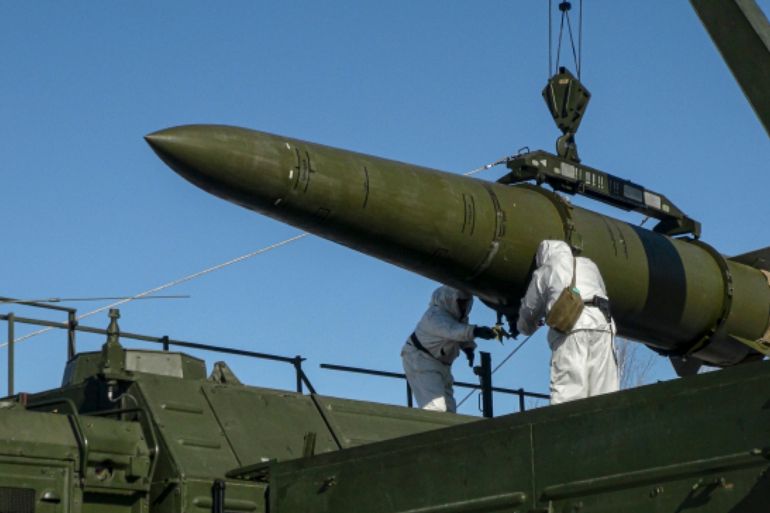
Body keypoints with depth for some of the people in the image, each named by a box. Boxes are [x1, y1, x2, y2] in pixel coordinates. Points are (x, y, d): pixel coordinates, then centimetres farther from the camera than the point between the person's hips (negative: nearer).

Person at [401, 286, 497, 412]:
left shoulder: (459, 314, 1)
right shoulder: (435, 315, -28)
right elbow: (452, 330, -48)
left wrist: (468, 347, -11)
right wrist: (475, 331, -64)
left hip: (441, 363, 9)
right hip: (420, 359, -9)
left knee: (449, 409, 4)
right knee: (435, 407, -24)